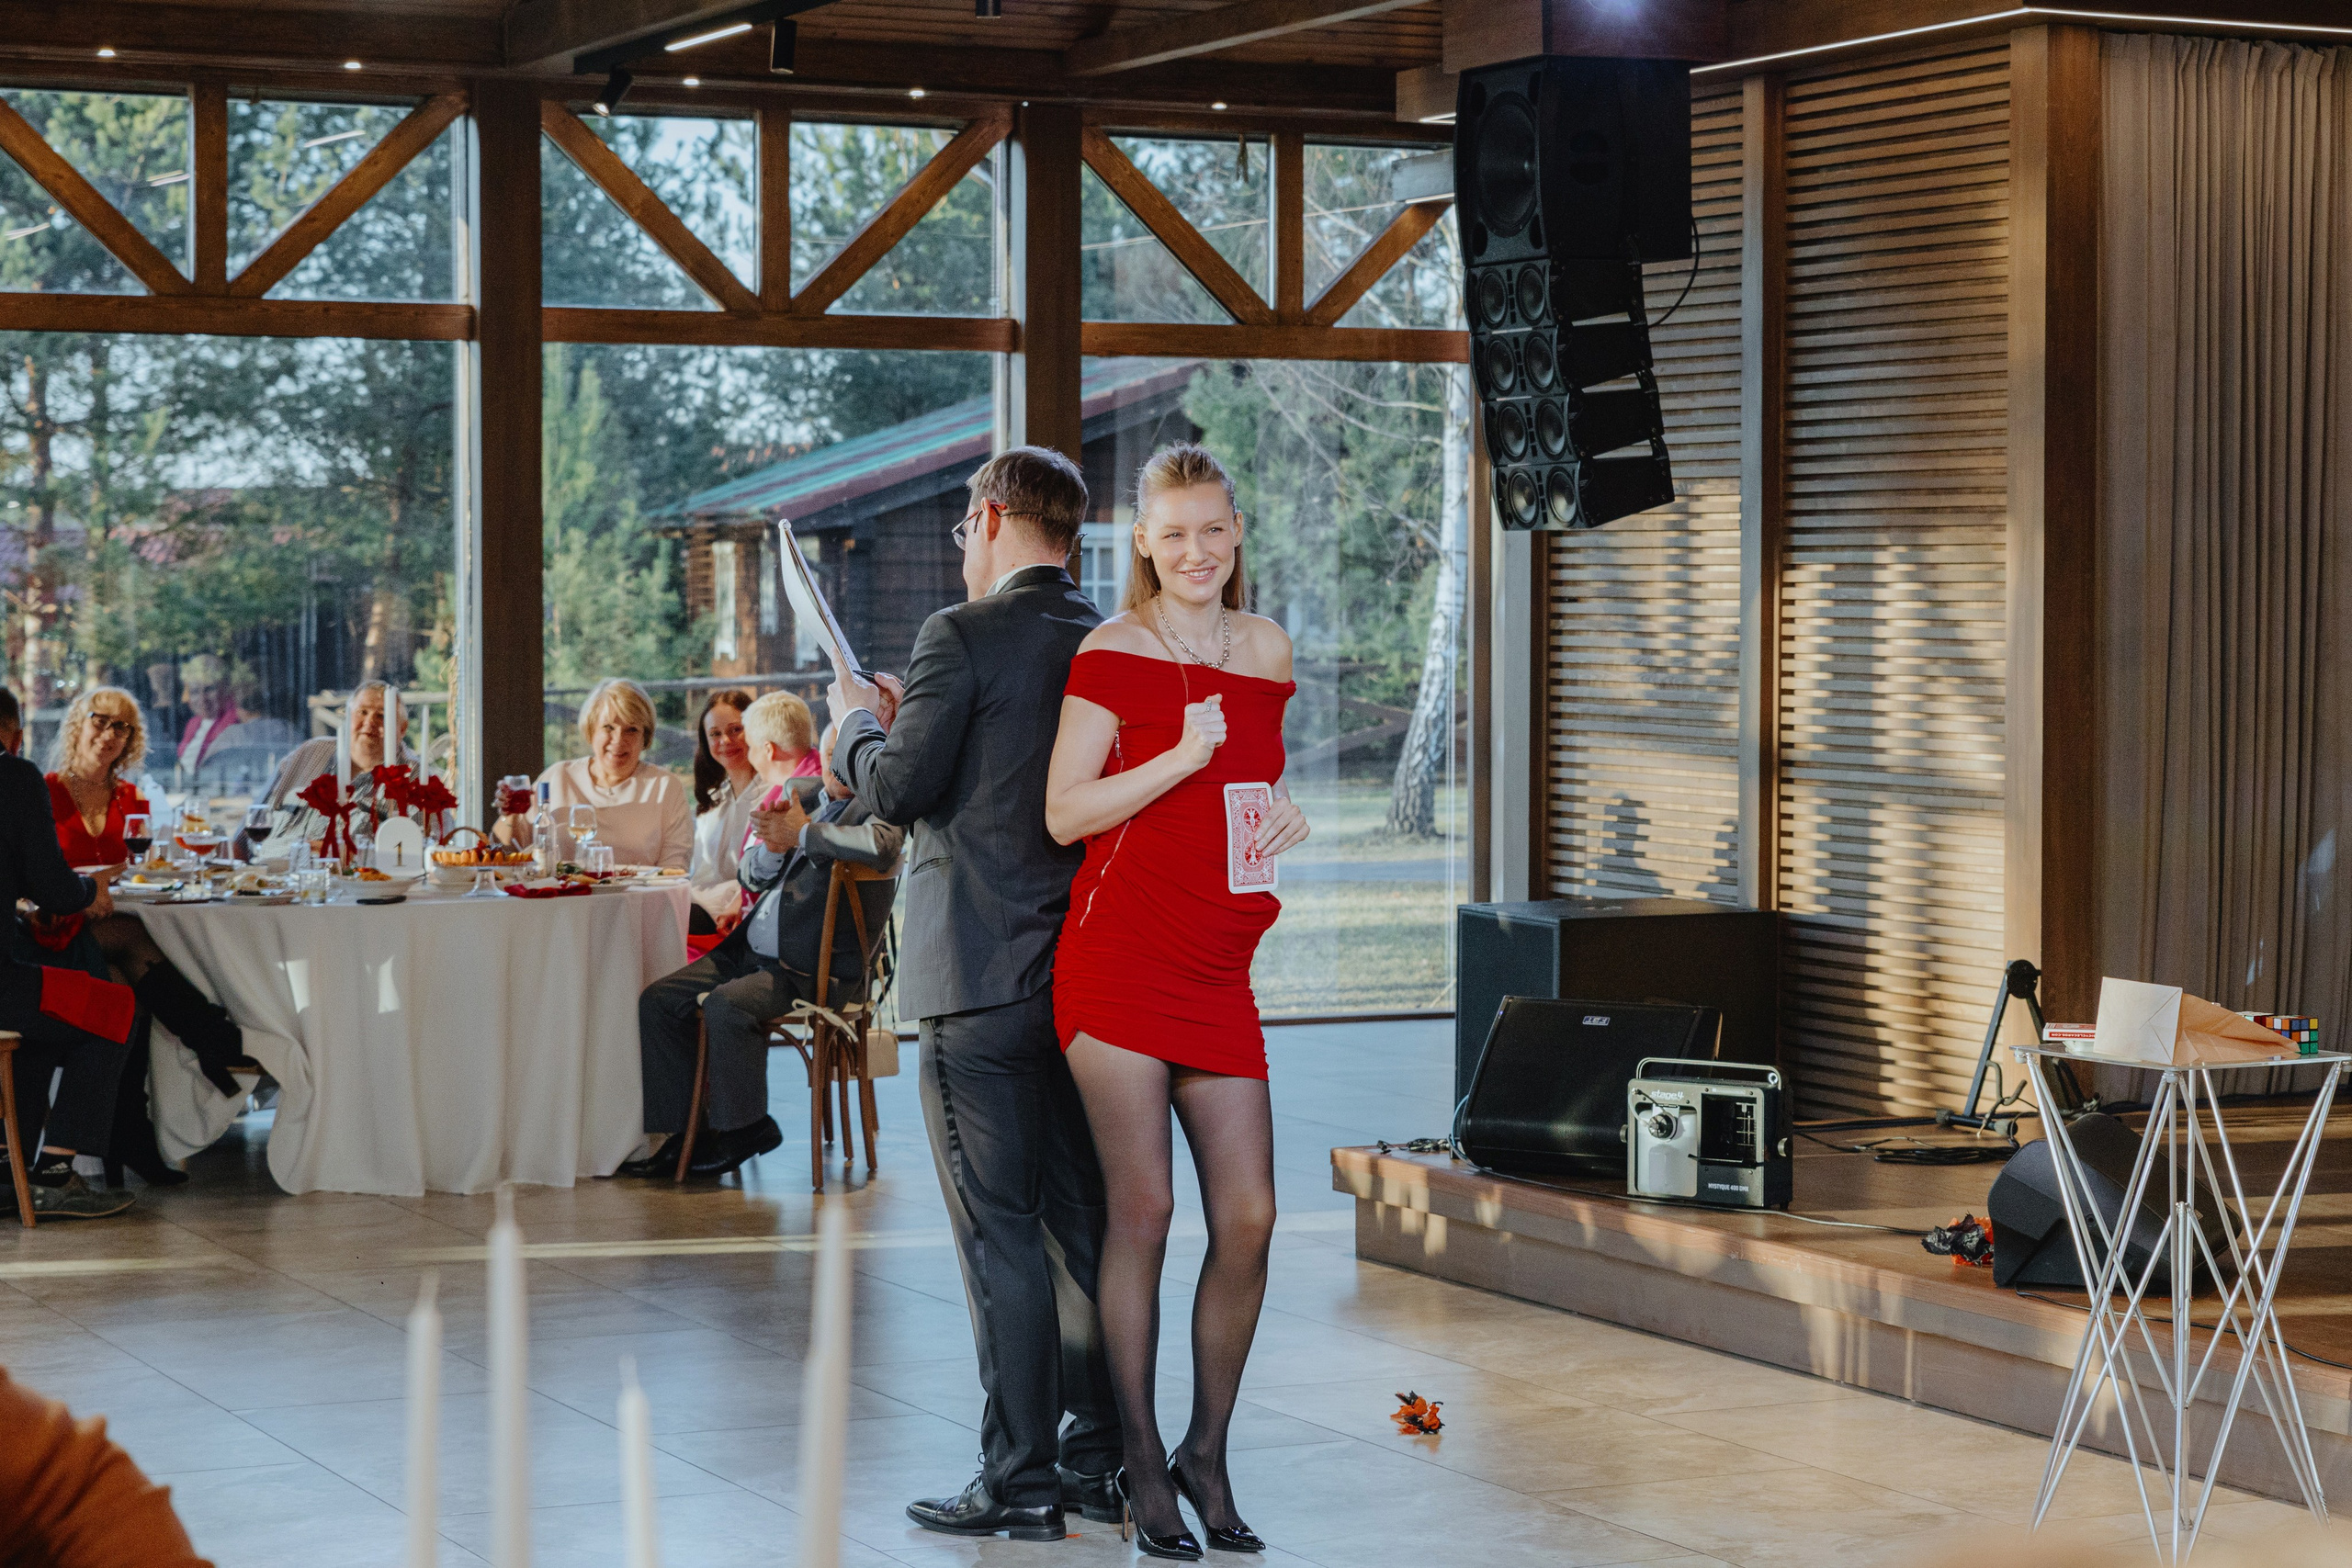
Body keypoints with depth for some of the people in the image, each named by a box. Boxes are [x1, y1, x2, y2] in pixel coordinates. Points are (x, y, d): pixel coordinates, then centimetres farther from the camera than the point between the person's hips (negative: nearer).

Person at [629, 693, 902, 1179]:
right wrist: (773, 845, -7)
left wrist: (802, 834, -23)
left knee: (726, 1005, -31)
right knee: (657, 1002, -4)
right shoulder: (798, 794, 15)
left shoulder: (874, 807, -9)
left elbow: (882, 847, -34)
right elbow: (751, 878, 17)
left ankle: (740, 1129, -12)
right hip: (753, 950, 8)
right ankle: (678, 1131, 1)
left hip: (814, 967, -8)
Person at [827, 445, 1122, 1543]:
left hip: (981, 977, -7)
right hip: (1085, 971, 7)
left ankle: (1021, 1480, 0)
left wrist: (856, 723, 9)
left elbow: (898, 789, -12)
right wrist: (906, 719, 23)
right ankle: (1100, 1459, 18)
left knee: (999, 1231, -3)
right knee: (1084, 1221, 12)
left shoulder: (963, 638, -13)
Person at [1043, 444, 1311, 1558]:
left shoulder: (1266, 651, 13)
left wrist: (1286, 819, 8)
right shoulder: (1111, 654, -3)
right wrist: (1181, 759, -16)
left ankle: (1207, 1450, 17)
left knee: (1248, 1217, 0)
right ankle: (1141, 1464, 9)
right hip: (1119, 956, -5)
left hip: (1219, 969, 5)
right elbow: (1064, 814, -8)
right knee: (1142, 1207, -3)